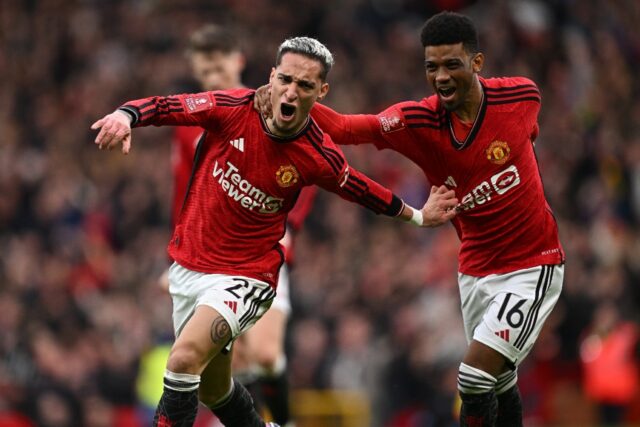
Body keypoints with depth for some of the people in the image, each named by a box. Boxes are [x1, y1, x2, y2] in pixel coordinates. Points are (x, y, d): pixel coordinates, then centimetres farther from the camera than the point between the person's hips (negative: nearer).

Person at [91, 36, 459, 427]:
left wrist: (416, 216, 12)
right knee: (212, 390, 18)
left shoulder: (320, 158, -15)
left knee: (185, 359, -27)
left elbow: (363, 190, 6)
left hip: (245, 275, -4)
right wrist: (125, 116, -32)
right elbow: (163, 106, -12)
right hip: (188, 266, 4)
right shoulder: (232, 108, -15)